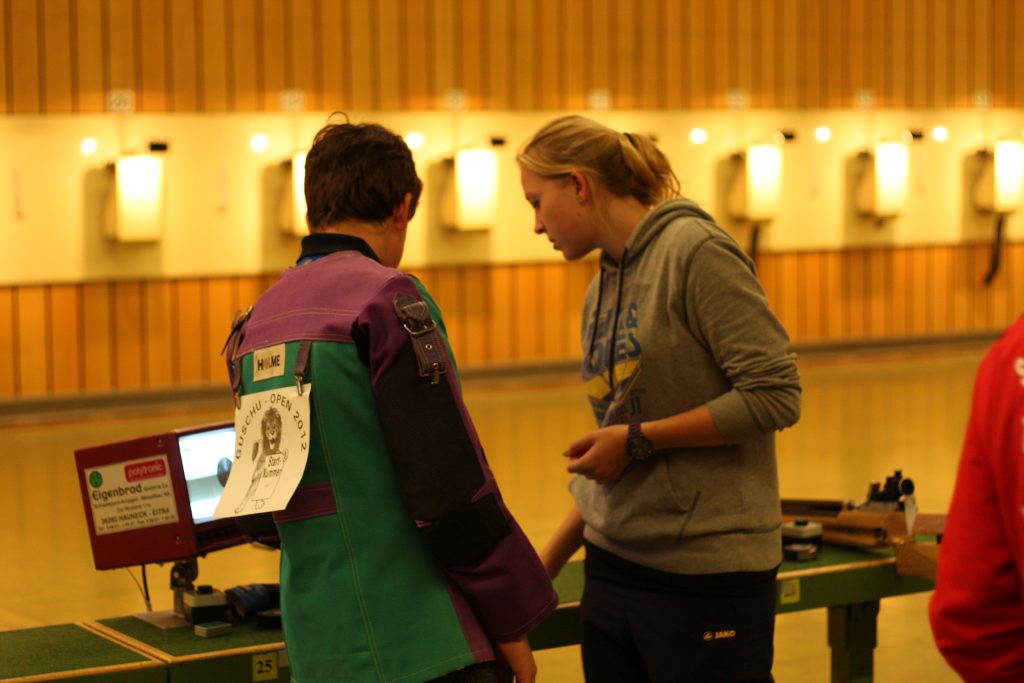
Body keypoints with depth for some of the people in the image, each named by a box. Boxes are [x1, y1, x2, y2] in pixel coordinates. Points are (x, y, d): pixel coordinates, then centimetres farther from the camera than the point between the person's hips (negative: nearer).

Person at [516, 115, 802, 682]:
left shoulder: (694, 251, -10)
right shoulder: (600, 291, 13)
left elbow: (775, 394, -16)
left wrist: (638, 439, -14)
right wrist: (546, 565, 14)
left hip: (706, 572, -7)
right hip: (612, 567, 7)